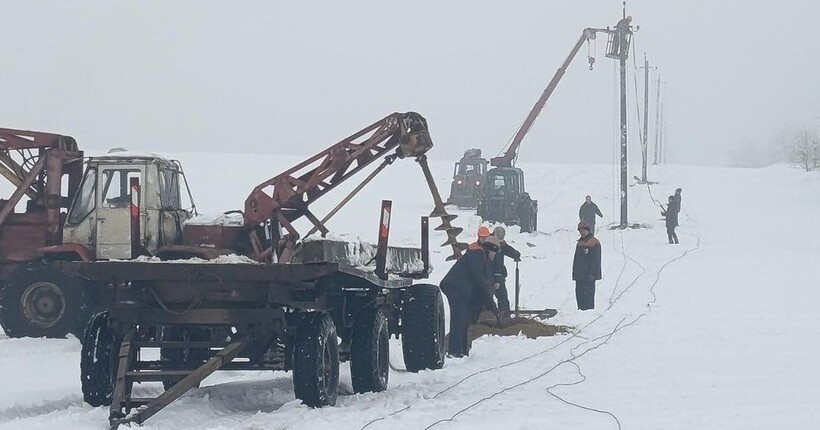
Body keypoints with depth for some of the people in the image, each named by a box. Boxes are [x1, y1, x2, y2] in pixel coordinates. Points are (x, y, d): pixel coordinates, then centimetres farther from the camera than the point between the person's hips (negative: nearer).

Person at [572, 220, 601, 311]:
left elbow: (596, 260, -12)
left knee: (588, 295, -11)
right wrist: (574, 273, 18)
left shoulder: (594, 242, -8)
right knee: (579, 295, 8)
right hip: (579, 275, 8)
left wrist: (592, 273, -17)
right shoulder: (580, 243, 17)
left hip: (588, 276, -8)